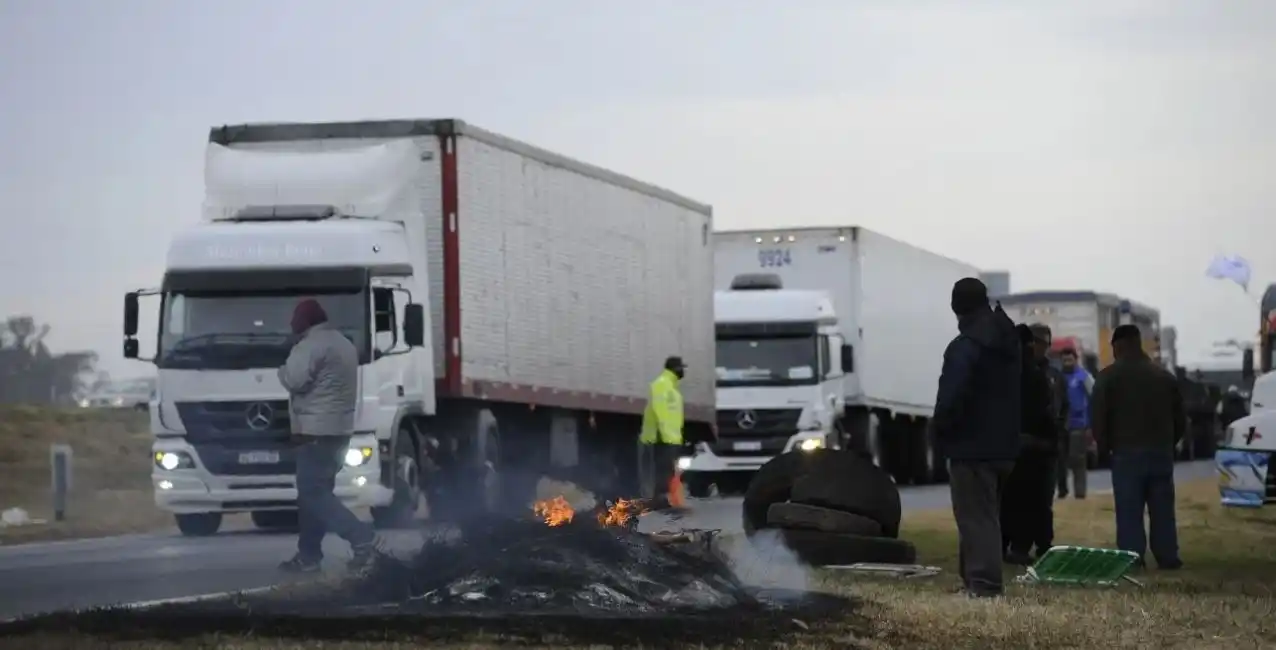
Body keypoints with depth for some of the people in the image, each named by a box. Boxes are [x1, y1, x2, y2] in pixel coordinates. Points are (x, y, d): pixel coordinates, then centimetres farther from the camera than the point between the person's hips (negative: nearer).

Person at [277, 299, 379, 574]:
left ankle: (361, 537, -21)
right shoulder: (344, 343, 19)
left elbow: (295, 379, -20)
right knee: (316, 492, 13)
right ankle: (309, 554, 13)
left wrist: (282, 370, 1)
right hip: (340, 428, 10)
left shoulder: (311, 345, -12)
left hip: (316, 430, -10)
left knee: (313, 493, -10)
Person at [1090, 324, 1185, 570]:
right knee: (1162, 509, 7)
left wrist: (1106, 445, 6)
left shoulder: (1109, 377, -4)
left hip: (1127, 452, -4)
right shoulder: (1164, 376, 12)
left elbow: (1097, 417, -8)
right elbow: (1180, 418, 14)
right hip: (1161, 451, 4)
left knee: (1129, 511, -3)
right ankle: (1167, 557, 5)